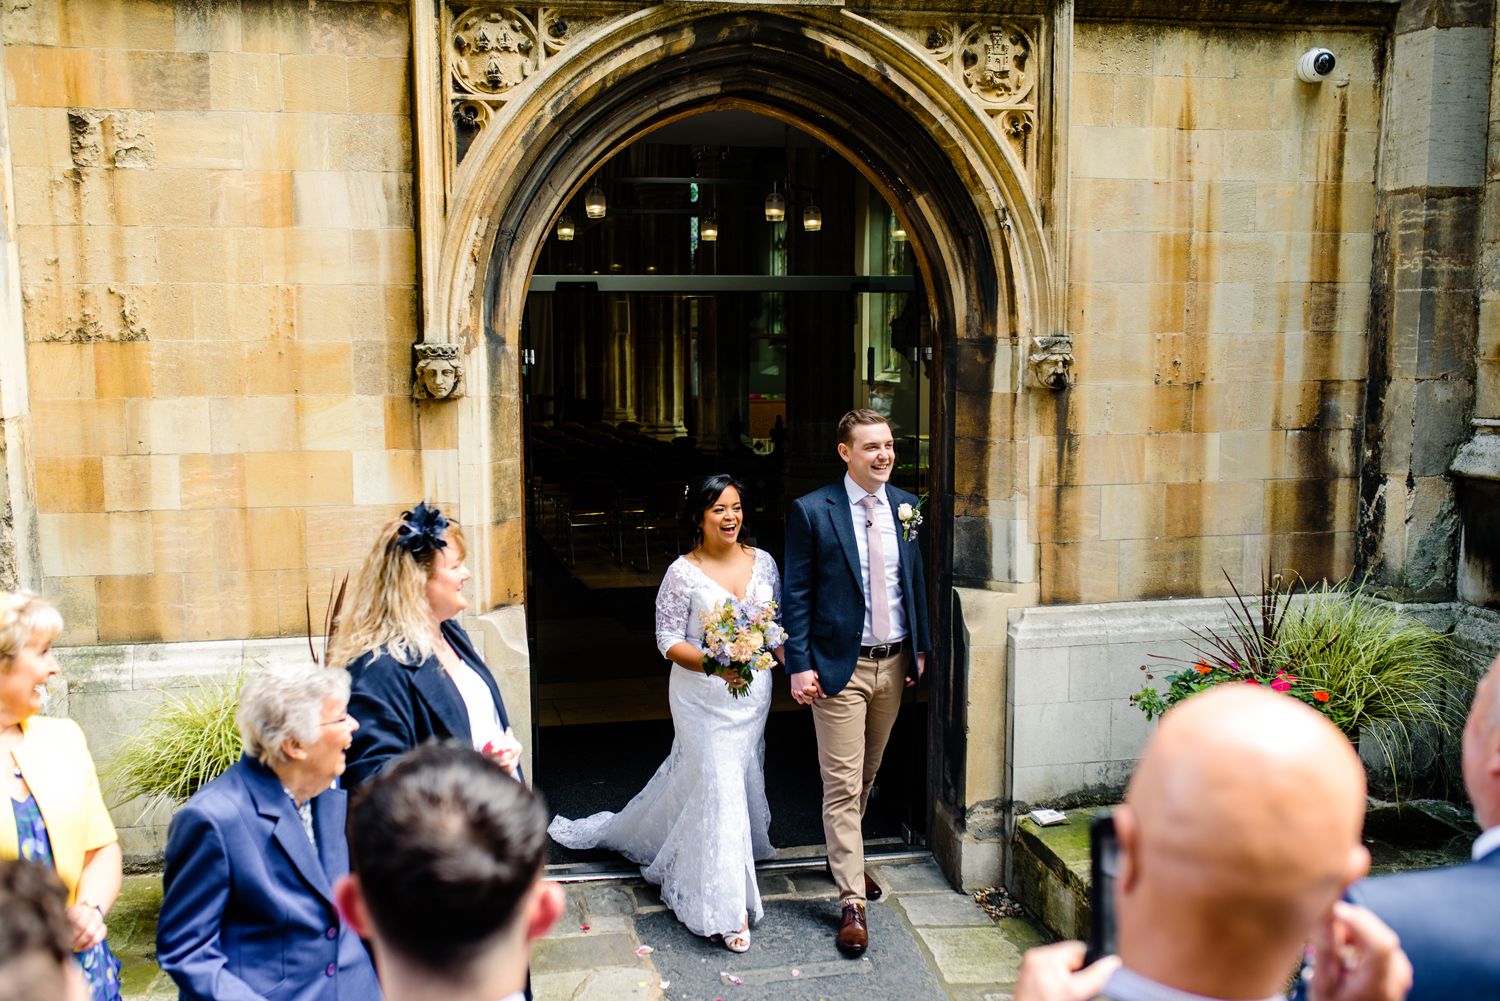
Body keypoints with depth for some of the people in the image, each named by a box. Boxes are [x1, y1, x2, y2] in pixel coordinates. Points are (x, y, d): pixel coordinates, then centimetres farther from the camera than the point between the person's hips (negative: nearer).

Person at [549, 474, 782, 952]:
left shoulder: (762, 562, 2)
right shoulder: (683, 574, -11)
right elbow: (668, 640, -11)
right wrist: (714, 664, -27)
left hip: (753, 692, 5)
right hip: (703, 697, -5)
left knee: (692, 775, 17)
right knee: (718, 785, -7)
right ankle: (726, 909, 2)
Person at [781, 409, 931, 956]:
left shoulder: (905, 507, 5)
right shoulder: (812, 511, -10)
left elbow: (916, 579, 13)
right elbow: (796, 593, -9)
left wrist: (920, 646, 11)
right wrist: (800, 665, -12)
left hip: (894, 663, 5)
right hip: (840, 666, -5)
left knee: (867, 774, 20)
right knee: (842, 783, -2)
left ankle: (845, 855, 41)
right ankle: (852, 900, 6)